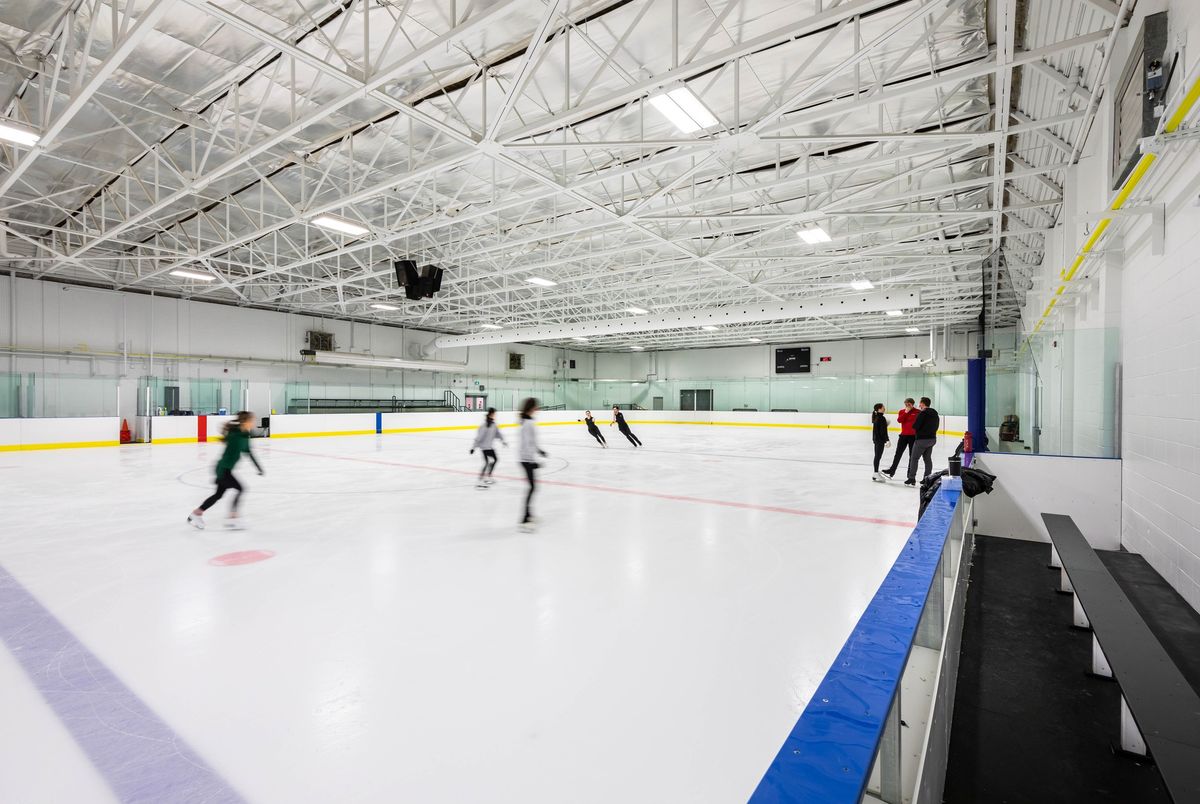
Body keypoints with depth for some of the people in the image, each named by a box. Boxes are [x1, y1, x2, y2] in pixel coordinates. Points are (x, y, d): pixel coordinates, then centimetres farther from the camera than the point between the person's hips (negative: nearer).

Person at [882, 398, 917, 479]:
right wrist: (905, 412, -15)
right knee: (898, 453, 8)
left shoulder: (917, 412, -7)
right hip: (903, 435, 3)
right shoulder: (902, 411, 5)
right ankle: (892, 470, 17)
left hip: (913, 436, -3)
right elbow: (899, 420, -10)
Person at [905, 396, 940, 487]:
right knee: (928, 458, 14)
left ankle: (911, 479, -3)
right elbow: (936, 426, 16)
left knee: (914, 458, -1)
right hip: (932, 438, 8)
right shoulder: (935, 414, 10)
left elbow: (915, 426, -18)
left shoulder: (922, 413, -17)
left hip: (922, 439, -8)